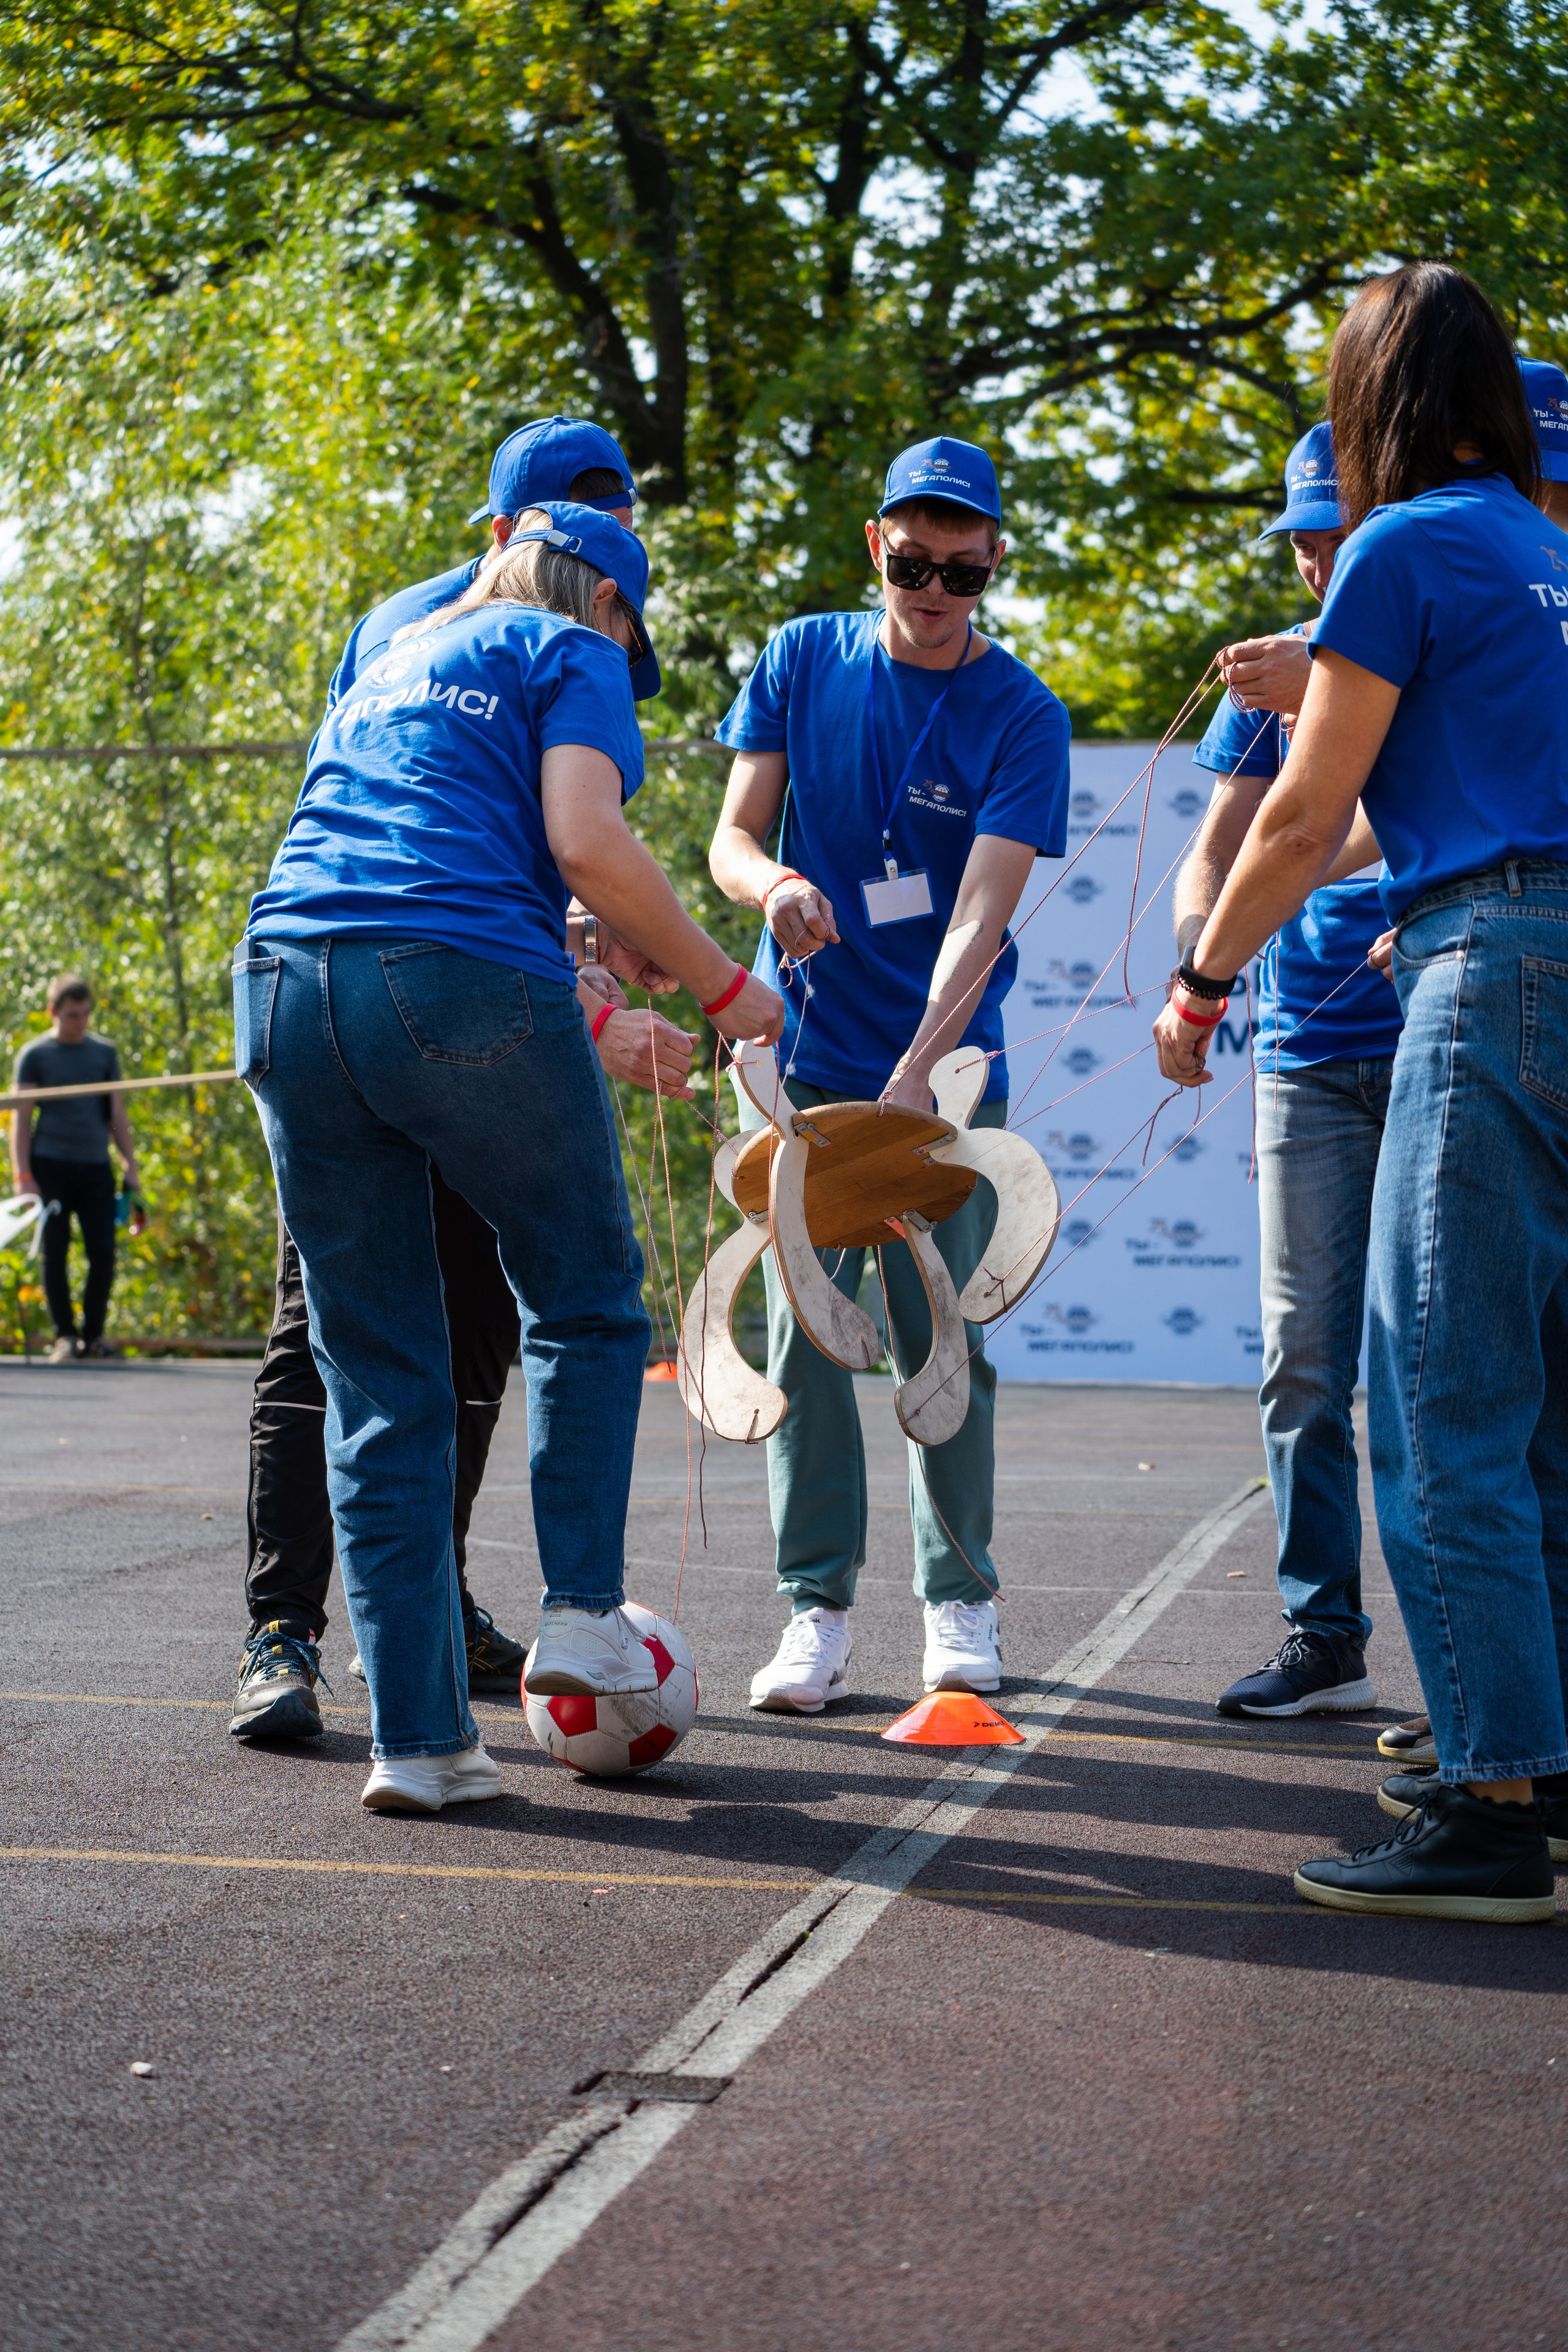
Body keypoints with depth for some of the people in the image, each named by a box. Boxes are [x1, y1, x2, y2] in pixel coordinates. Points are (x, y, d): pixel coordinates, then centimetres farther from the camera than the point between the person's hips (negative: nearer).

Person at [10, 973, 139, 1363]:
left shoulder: (104, 1052, 12)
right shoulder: (34, 1055, 3)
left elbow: (117, 1114, 16)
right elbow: (20, 1118, 0)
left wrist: (131, 1168, 9)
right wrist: (23, 1176, -8)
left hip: (96, 1168, 3)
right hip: (50, 1167, -3)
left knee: (103, 1252, -4)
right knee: (55, 1253, -2)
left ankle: (93, 1334, 8)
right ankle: (65, 1335, 7)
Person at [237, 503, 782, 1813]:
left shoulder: (388, 666, 33)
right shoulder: (572, 652, 12)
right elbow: (587, 844, -5)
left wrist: (595, 1024, 36)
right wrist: (721, 989, 4)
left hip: (283, 987, 6)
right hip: (463, 994, -6)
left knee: (378, 1385, 7)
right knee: (587, 1306, 16)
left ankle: (418, 1739, 5)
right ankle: (582, 1611, 8)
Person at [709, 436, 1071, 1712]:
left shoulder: (1022, 716, -8)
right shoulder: (802, 659, 1)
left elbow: (982, 913, -17)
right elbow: (733, 835, 1)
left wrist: (917, 1072, -31)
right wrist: (775, 883, -24)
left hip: (947, 1062, -1)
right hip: (806, 1049, 2)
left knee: (941, 1335, 1)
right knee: (804, 1324, -3)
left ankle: (959, 1596, 17)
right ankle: (818, 1608, 5)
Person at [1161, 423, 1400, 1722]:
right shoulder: (1279, 667, 14)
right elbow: (1220, 850, 13)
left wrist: (1328, 697, -31)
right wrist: (1195, 968, -7)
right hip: (1309, 1055, 4)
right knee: (1305, 1364, 2)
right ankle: (1324, 1639, 9)